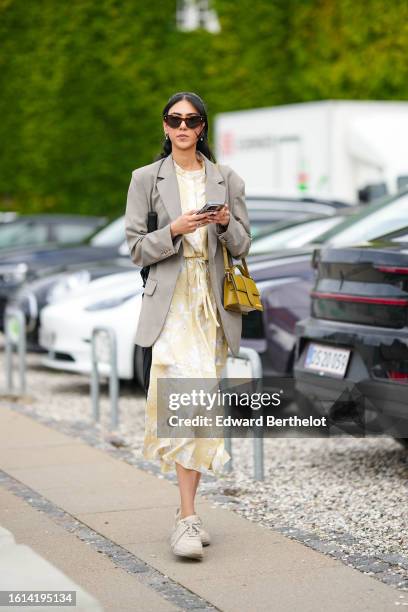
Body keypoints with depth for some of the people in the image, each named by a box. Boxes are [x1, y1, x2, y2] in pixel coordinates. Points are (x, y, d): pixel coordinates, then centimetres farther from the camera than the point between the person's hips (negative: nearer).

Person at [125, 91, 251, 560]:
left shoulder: (227, 179, 9)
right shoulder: (146, 179, 4)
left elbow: (242, 246, 9)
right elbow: (137, 249, 2)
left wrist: (226, 223, -12)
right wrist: (175, 230, -16)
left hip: (215, 301, 3)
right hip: (171, 301, -3)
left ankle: (186, 513, 18)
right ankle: (188, 517, -17)